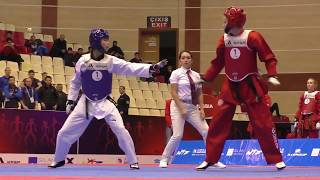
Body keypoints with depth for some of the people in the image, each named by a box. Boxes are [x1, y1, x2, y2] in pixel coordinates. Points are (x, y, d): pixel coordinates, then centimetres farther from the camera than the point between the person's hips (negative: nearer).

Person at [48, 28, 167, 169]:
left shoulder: (111, 61, -8)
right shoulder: (83, 61, -7)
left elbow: (131, 68, -18)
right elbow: (75, 82, 7)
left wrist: (152, 68, -29)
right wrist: (71, 101, 7)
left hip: (105, 103, 0)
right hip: (86, 103, 1)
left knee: (121, 131, -15)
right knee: (65, 132, 1)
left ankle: (133, 161, 1)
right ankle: (59, 160, 26)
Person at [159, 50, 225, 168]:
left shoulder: (196, 75, 10)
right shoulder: (176, 73, -4)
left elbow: (199, 94, 12)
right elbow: (173, 92, -10)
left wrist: (201, 109, -1)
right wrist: (181, 108, -18)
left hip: (192, 107, 5)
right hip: (179, 105, -5)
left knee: (206, 131, -4)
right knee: (178, 135, -15)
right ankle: (164, 159, 2)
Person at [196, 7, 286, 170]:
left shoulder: (252, 37, -13)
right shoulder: (224, 39, 2)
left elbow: (269, 57, -9)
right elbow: (218, 63, 14)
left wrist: (271, 75, -22)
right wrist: (205, 79, 12)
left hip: (250, 86, -4)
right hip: (230, 87, 4)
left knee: (263, 123, -3)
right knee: (217, 123, 2)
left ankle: (277, 160, 7)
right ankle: (209, 160, 12)